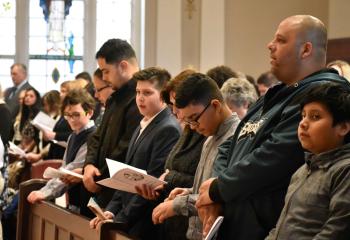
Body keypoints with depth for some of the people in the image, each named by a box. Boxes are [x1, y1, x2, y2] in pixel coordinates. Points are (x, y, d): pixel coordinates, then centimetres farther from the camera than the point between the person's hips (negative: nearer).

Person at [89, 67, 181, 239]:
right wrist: (111, 211, 5)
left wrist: (121, 219, -15)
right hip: (124, 219, 8)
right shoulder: (142, 127, 17)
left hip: (143, 225, -8)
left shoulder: (169, 130, -12)